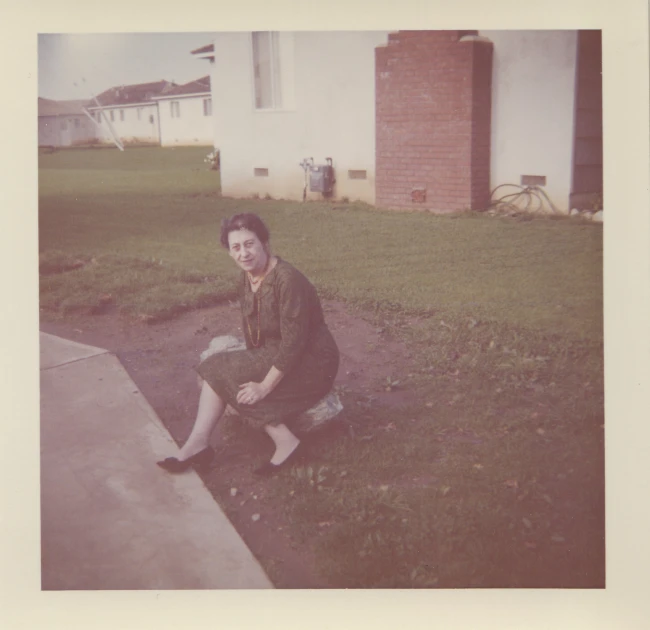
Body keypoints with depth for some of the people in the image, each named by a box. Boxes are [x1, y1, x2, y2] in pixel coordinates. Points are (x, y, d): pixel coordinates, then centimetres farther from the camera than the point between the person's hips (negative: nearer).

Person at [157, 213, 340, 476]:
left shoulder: (287, 280, -25)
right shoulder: (246, 279, 1)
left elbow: (293, 342, -27)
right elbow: (251, 331, 10)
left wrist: (265, 386, -24)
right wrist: (253, 370, -2)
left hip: (311, 363, -8)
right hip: (275, 355, 9)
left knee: (222, 372, -15)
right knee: (214, 370, -5)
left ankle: (285, 441, -14)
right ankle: (197, 444, -8)